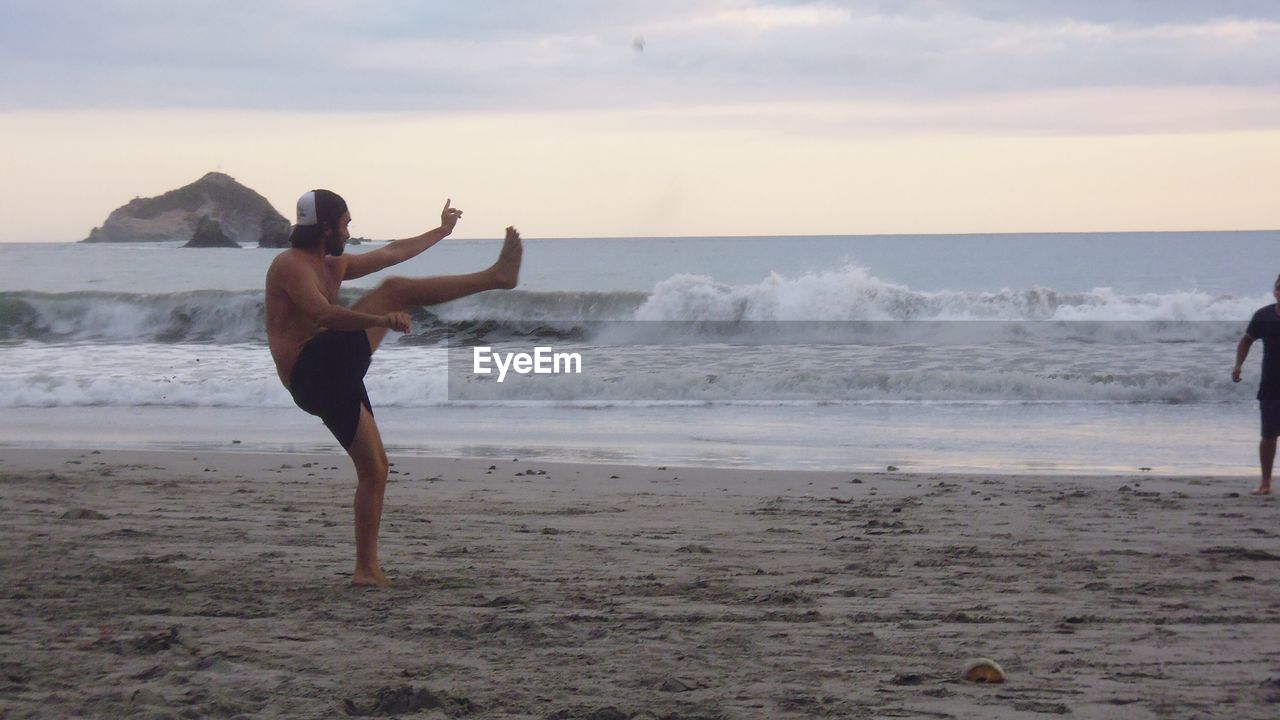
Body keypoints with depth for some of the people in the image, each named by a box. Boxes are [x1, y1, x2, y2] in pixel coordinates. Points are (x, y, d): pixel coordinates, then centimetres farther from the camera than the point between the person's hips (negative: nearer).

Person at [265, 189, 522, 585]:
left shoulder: (333, 266, 24)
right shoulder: (290, 264, -7)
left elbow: (392, 253, 37)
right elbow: (323, 314, -25)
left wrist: (441, 231, 46)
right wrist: (383, 320, -38)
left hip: (335, 379, 10)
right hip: (313, 373, -10)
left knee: (374, 467, 9)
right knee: (395, 290, -14)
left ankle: (367, 568, 12)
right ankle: (497, 276, -17)